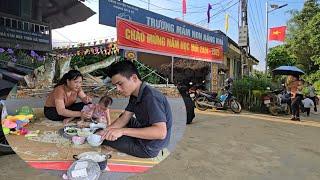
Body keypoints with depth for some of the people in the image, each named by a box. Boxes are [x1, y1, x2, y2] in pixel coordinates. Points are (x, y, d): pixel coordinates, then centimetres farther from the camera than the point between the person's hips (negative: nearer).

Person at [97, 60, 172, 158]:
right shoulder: (135, 95, 1)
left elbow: (161, 132, -37)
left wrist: (122, 131, -38)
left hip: (149, 147, -9)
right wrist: (105, 131, -14)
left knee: (104, 139, -3)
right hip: (143, 135, 9)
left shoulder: (151, 97, -29)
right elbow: (124, 118, 3)